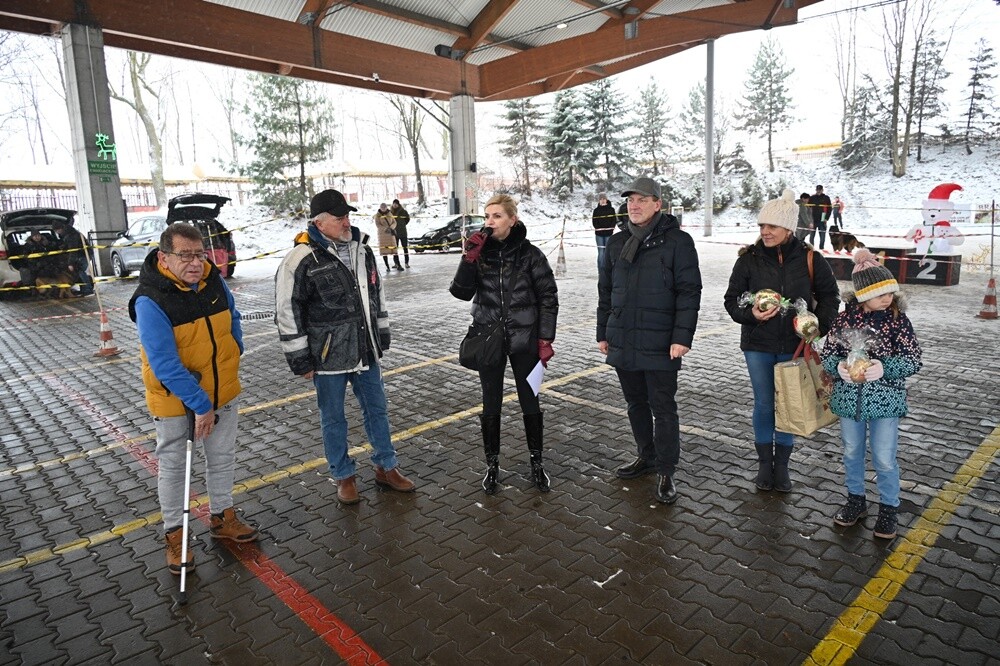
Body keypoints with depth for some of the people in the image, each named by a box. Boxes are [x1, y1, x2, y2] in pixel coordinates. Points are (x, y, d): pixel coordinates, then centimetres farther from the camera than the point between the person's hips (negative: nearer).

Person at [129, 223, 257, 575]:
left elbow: (232, 319, 14)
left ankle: (222, 517, 38)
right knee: (173, 466, 12)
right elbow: (165, 365, -28)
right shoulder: (150, 300, -24)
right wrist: (200, 405, -28)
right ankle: (174, 534, 30)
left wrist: (232, 357, 9)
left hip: (223, 392, 5)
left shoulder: (214, 280, -7)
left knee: (223, 458, 18)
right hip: (174, 399, -5)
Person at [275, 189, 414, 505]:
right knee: (333, 418, 10)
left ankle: (386, 468, 32)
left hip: (365, 351, 6)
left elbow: (377, 293, 15)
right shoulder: (302, 260, -15)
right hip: (328, 356, -5)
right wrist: (300, 359, -11)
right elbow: (287, 314, -12)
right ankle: (344, 476, 29)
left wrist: (382, 334, 16)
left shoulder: (362, 249, 5)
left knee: (377, 410, 15)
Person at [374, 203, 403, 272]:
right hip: (382, 234, -2)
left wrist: (391, 228, -14)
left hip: (390, 234, 2)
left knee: (394, 250, -5)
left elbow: (394, 222, 7)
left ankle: (398, 266, -4)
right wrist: (386, 229, -22)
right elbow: (378, 225, -10)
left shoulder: (389, 214, 9)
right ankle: (387, 267, 4)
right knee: (384, 251, -3)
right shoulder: (377, 215, -1)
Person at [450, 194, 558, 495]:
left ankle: (536, 462, 29)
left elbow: (548, 297, -4)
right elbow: (461, 292, -8)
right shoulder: (480, 251, -1)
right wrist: (470, 258, -20)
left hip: (524, 340, -2)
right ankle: (492, 464, 27)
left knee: (530, 402, 10)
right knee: (491, 405, 10)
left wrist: (545, 339, -8)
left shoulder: (529, 254, -7)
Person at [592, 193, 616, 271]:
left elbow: (614, 220, 4)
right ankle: (601, 270, 2)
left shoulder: (611, 209, 6)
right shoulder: (596, 210, 8)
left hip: (608, 233, 0)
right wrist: (598, 228, -11)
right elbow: (594, 222, 5)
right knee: (601, 252, -2)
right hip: (599, 234, 0)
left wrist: (611, 229, -10)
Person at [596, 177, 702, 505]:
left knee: (663, 408, 3)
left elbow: (689, 291, -9)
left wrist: (682, 337, -16)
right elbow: (605, 290, 14)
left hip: (660, 343, -5)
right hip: (623, 341, 6)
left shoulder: (677, 241, -6)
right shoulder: (617, 242, 10)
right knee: (635, 403, 17)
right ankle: (646, 456, 34)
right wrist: (603, 333, 13)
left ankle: (666, 472, 15)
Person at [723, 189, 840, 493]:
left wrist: (818, 326, -8)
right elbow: (732, 299, 0)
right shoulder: (749, 259, -5)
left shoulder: (809, 259, -5)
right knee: (763, 404, 8)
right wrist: (750, 314, -19)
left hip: (794, 346, 0)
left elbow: (830, 296, 7)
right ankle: (765, 464, 24)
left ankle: (782, 465, 25)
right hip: (758, 345, 0)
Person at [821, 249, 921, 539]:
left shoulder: (898, 320, -9)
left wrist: (883, 367, -27)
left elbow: (913, 360, -9)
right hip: (849, 398, 2)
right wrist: (839, 367, -21)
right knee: (851, 453, 17)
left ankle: (888, 508, 28)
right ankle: (856, 499, 37)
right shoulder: (845, 318, -6)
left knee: (884, 459, 6)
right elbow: (828, 352, 0)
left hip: (885, 400, -2)